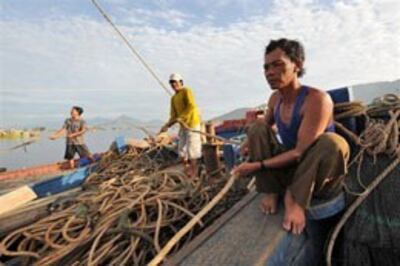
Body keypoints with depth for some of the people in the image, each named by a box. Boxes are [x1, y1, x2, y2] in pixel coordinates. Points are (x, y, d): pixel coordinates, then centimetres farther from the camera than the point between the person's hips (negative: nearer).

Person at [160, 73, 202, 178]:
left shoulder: (186, 91, -9)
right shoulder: (173, 98, 13)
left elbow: (191, 106, -22)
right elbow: (173, 115, 11)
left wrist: (181, 117, -27)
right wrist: (167, 125, -4)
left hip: (192, 123, -8)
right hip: (183, 125, 8)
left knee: (191, 149, -3)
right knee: (181, 149, 11)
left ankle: (193, 172, 12)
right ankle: (186, 172, 25)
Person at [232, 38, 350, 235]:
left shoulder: (317, 99, -24)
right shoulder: (275, 98, -3)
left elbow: (300, 152, -27)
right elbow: (267, 126, 18)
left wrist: (258, 165, -26)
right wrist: (252, 140, -4)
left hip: (319, 179, -5)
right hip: (289, 169, 6)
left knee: (332, 142, -35)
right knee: (257, 128, -9)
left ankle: (295, 198, -15)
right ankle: (271, 191, -9)